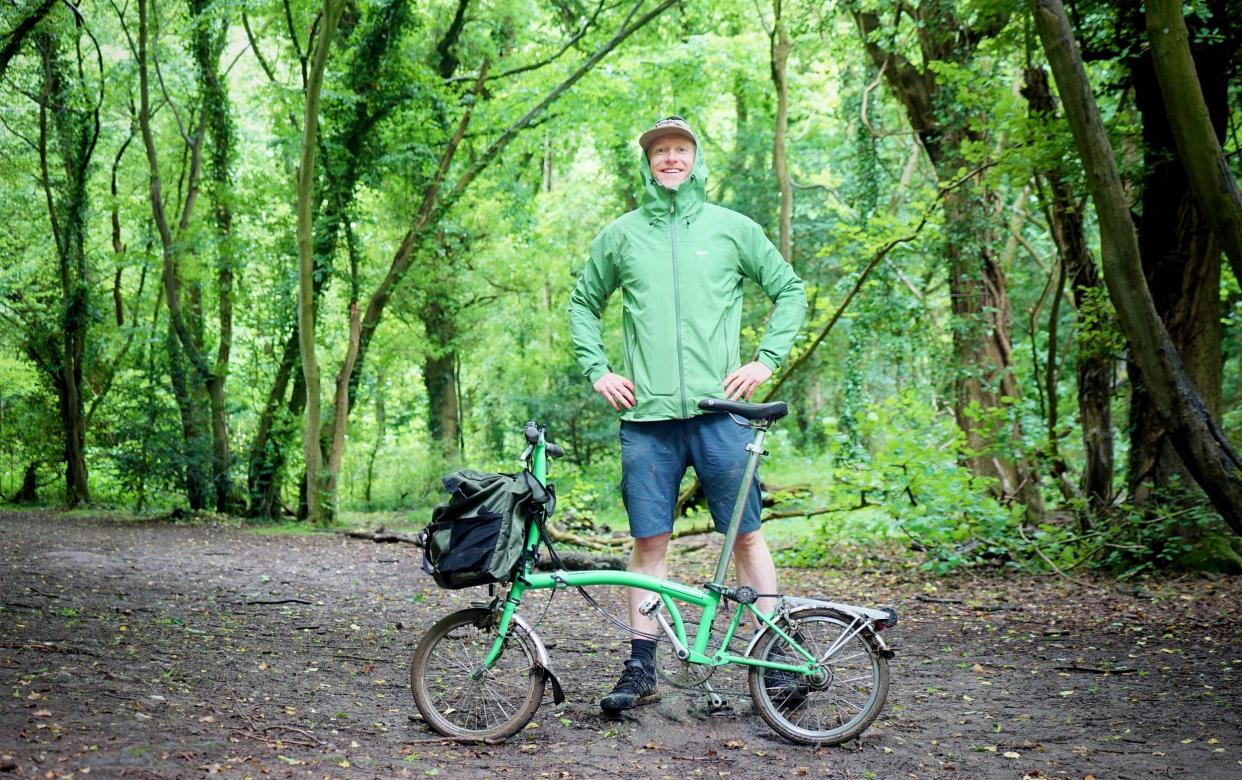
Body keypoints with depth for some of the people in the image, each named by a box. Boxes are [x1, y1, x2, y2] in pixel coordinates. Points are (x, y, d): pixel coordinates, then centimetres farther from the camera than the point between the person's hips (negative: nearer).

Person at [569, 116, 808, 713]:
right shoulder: (620, 235, 11)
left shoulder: (731, 228, 7)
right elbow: (583, 303, 21)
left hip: (719, 410, -1)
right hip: (646, 416, 1)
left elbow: (789, 290, 12)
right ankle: (641, 668, 12)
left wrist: (767, 358, 1)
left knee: (746, 536, 2)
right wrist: (596, 369, 8)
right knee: (648, 543, 4)